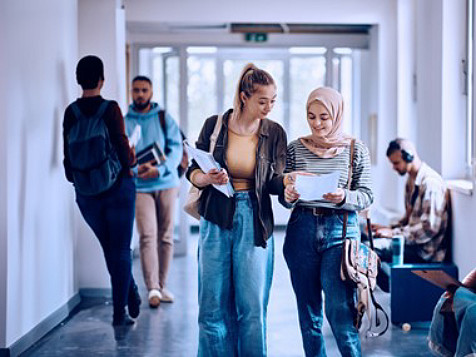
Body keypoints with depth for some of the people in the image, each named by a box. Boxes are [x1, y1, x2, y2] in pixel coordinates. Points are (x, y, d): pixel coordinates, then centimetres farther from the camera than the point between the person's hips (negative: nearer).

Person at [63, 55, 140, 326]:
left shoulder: (70, 113, -2)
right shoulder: (111, 109, -12)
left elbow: (68, 154, 2)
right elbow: (123, 149, -12)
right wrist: (131, 161, 11)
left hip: (86, 194, 4)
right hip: (117, 188, -3)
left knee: (110, 248, 19)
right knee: (121, 249, 6)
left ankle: (132, 297, 31)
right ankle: (120, 311, 6)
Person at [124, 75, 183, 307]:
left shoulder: (164, 118, 7)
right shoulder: (123, 122, 7)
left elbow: (176, 149, -2)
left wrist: (160, 169, -18)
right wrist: (135, 168, -19)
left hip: (166, 184, 2)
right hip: (139, 186, -2)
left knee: (166, 236, 6)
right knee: (147, 236, -13)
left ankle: (162, 286, 16)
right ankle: (152, 289, -16)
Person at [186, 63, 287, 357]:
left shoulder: (274, 132, 2)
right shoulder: (214, 125, 1)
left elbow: (275, 183, -1)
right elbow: (193, 171, 5)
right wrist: (207, 178, -17)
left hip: (254, 222, 0)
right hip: (217, 220, 0)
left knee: (253, 307, -2)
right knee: (213, 305, 3)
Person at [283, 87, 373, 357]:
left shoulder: (356, 150, 4)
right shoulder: (296, 148, 7)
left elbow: (367, 196, 2)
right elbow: (284, 195, 11)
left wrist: (344, 198, -18)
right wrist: (288, 196, -12)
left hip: (341, 231, -2)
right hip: (302, 230, 2)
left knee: (341, 312, -9)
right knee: (308, 312, 8)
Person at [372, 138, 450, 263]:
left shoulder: (430, 183, -17)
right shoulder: (411, 181, 15)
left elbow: (429, 228, -22)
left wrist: (394, 233, -18)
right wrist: (390, 228, 7)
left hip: (426, 251, -10)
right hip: (413, 241, 10)